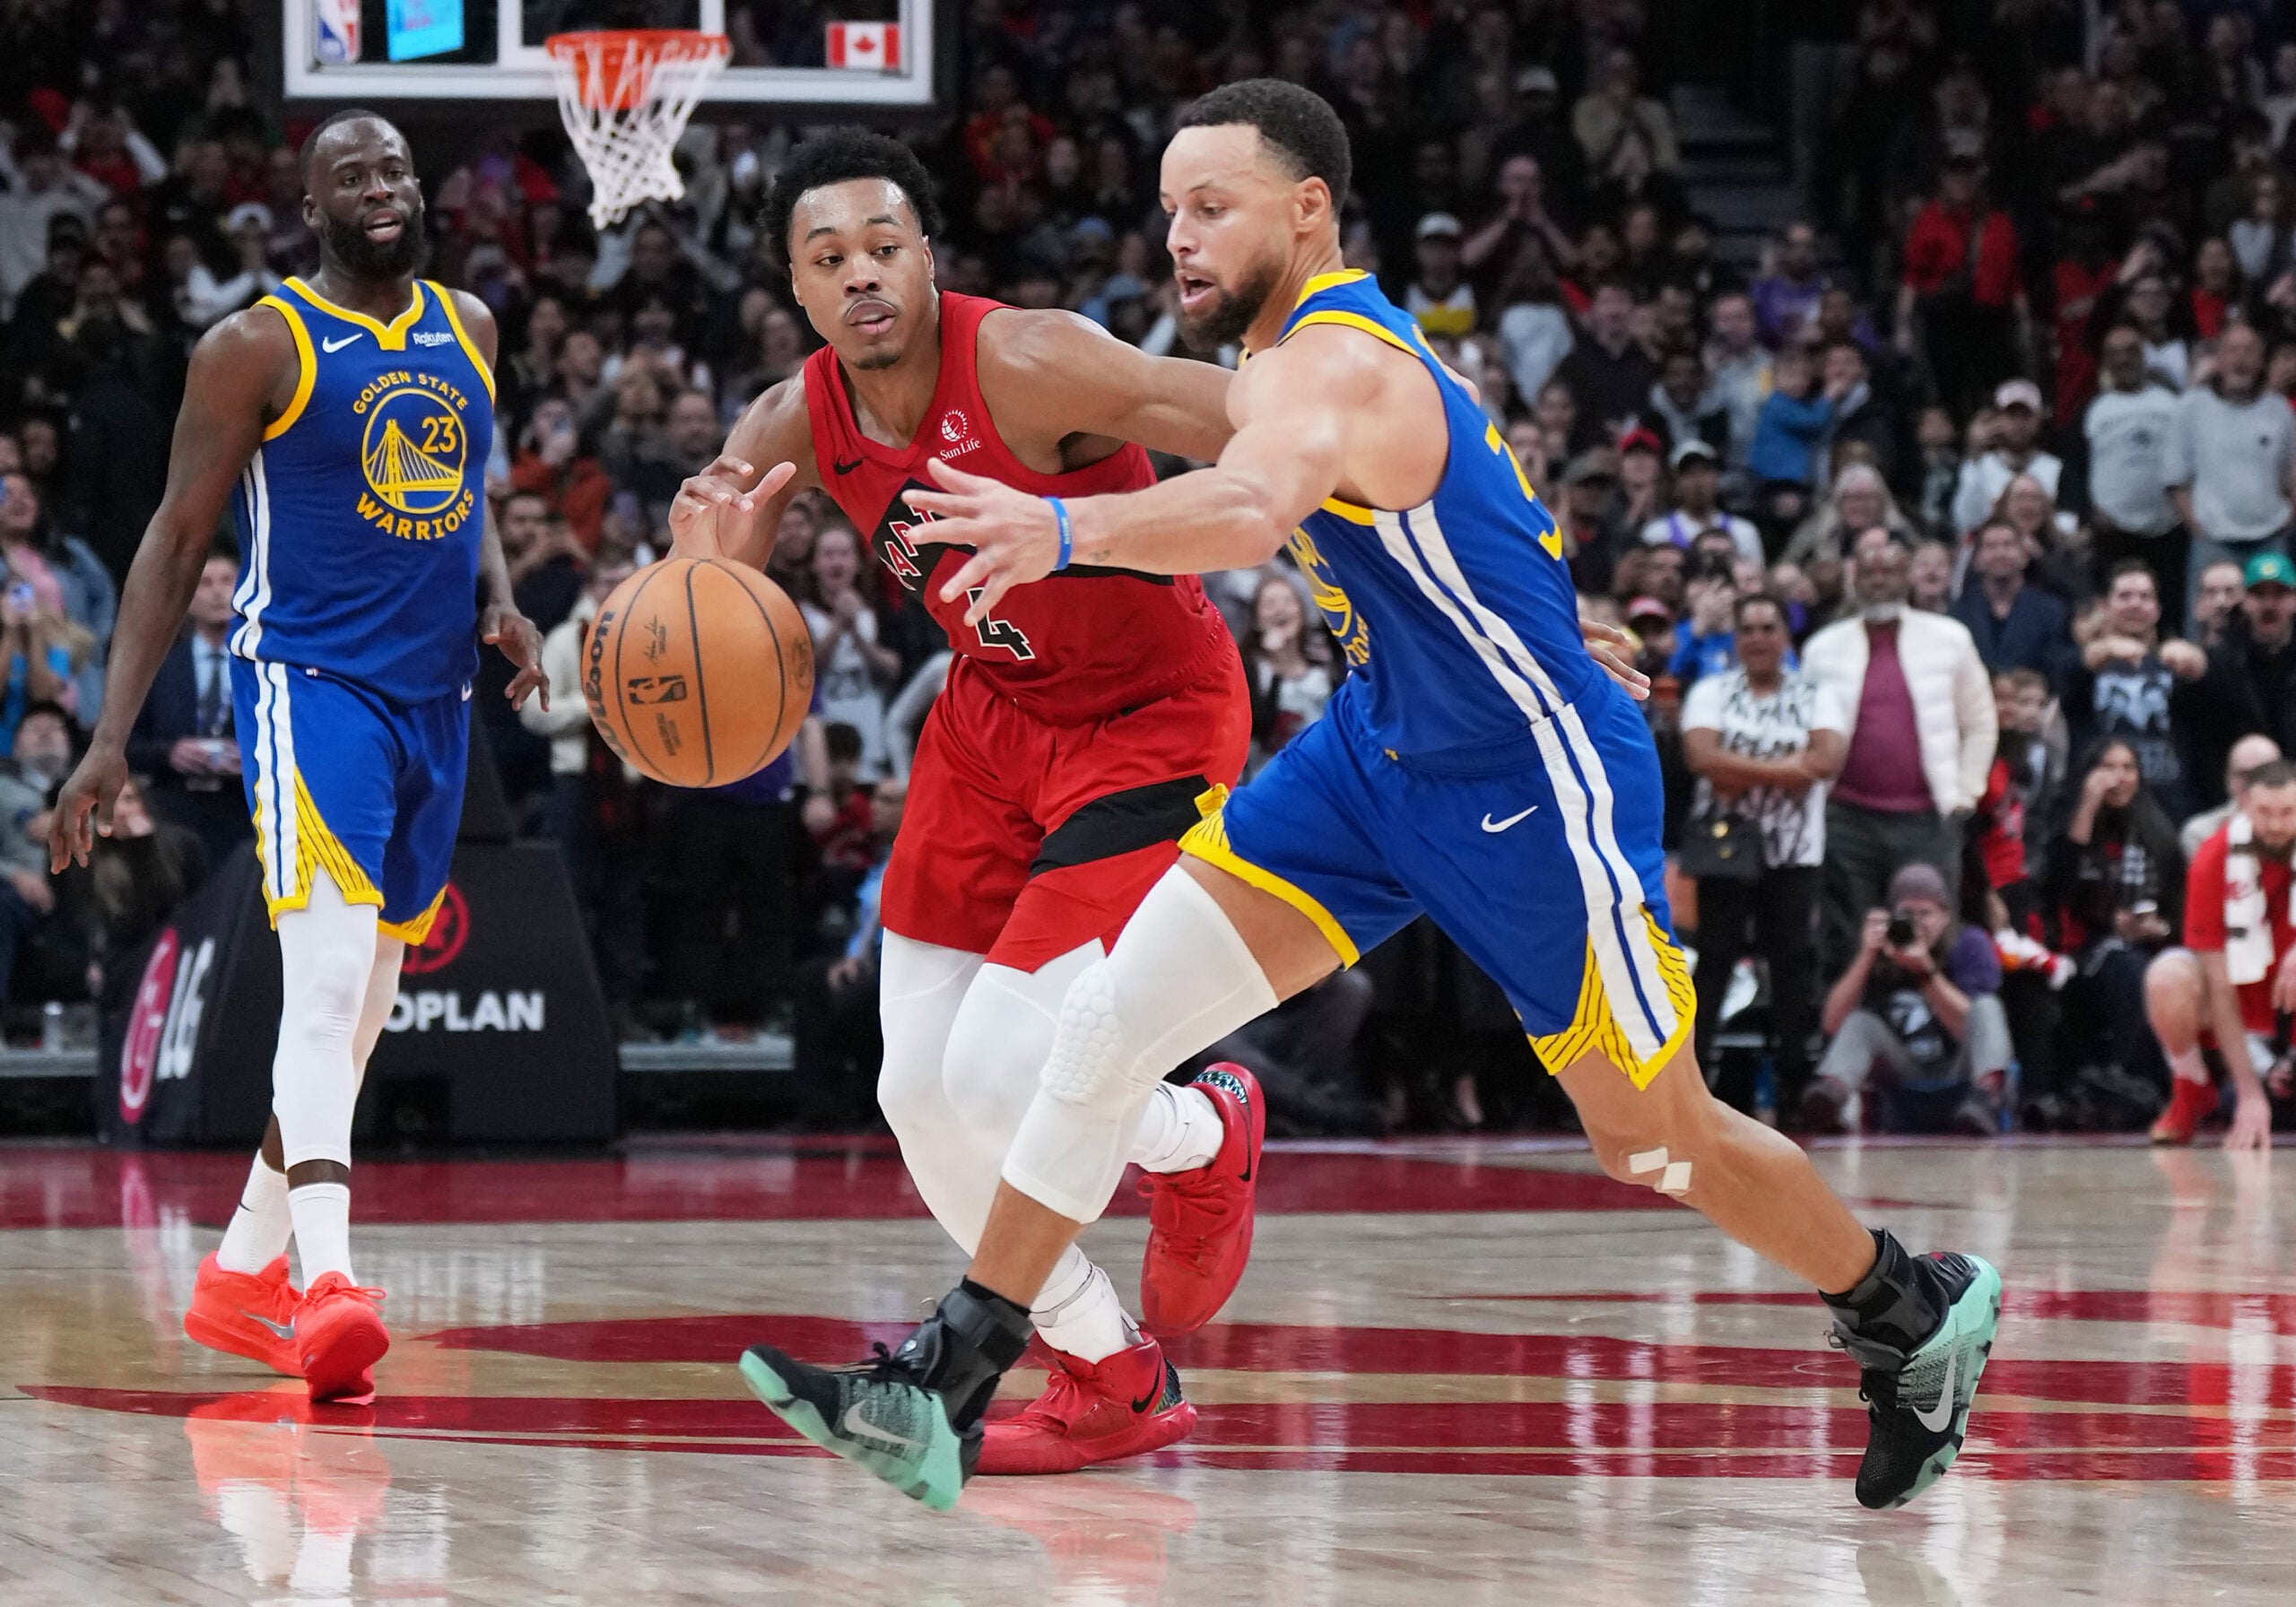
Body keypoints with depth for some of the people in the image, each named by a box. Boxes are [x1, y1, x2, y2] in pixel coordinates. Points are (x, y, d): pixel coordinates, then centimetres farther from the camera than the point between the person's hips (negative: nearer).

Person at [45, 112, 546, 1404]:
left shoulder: (468, 330, 11)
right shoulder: (259, 349, -7)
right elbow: (179, 541, -5)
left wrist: (499, 601, 3)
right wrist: (112, 740, -11)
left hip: (433, 700, 7)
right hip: (310, 679, -7)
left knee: (363, 1006, 12)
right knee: (327, 978, -22)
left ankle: (244, 1270, 25)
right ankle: (329, 1280, -33)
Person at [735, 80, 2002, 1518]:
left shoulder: (1333, 365, -27)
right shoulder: (1304, 348, 3)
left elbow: (1252, 507, -50)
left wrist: (1066, 531, -66)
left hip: (1533, 780, -9)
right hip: (1383, 751, 9)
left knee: (1660, 1144, 6)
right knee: (1110, 1024, -5)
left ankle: (1919, 1314, 33)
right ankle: (940, 1396, -3)